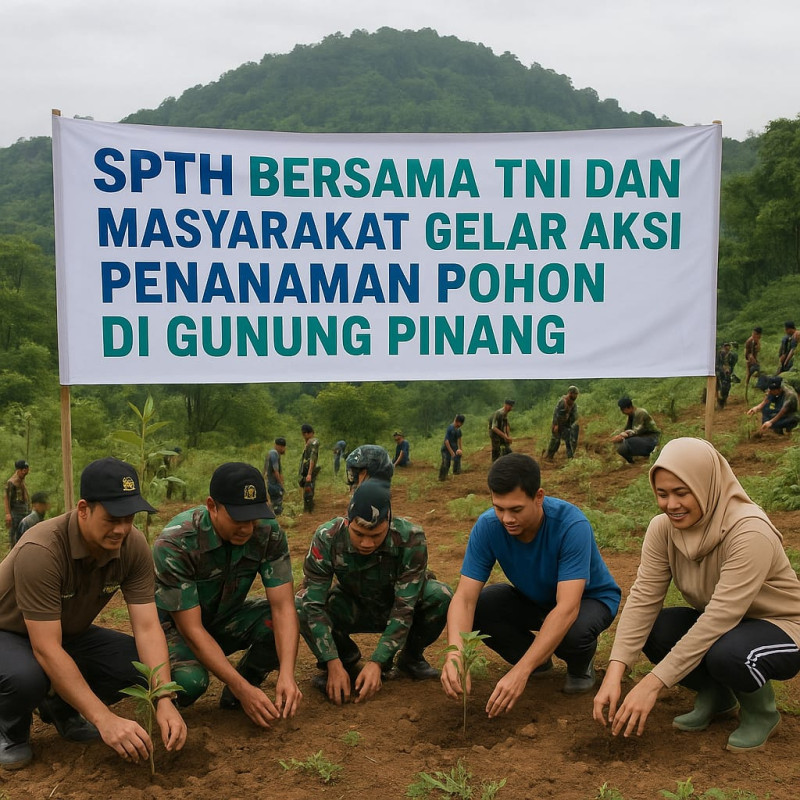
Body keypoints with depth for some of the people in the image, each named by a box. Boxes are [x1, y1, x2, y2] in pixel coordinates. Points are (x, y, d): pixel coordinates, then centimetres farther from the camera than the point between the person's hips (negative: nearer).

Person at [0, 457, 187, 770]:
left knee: (143, 663, -19)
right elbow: (46, 649, -37)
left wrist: (165, 703, -33)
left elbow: (147, 628, -20)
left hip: (69, 634, 5)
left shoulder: (133, 545, -19)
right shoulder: (40, 550, -35)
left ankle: (60, 707, 9)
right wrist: (105, 720, -42)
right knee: (26, 676, -39)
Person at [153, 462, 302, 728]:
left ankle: (234, 698, -1)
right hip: (173, 624, -4)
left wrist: (286, 674, -39)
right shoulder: (174, 544, -32)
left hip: (223, 617, 4)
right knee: (189, 680, -36)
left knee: (283, 624, -26)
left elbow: (283, 606, -23)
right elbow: (191, 629, -30)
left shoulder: (268, 533, -21)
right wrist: (243, 688, -36)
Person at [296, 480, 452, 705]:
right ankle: (347, 660, -1)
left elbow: (404, 609, -29)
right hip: (354, 609, 0)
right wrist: (334, 665, -34)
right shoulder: (327, 538, -29)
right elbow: (313, 604, -28)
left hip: (396, 606, 0)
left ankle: (411, 656, -1)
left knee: (440, 596, -31)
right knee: (301, 607, -29)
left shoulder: (410, 539, -31)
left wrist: (377, 662, -36)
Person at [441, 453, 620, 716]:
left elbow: (567, 608, -42)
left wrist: (520, 672, -51)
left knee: (574, 632, -38)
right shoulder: (487, 526, -25)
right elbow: (464, 597, -27)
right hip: (534, 598, 4)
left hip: (589, 597, -4)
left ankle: (581, 665, 1)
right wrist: (454, 654, -48)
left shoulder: (572, 525, -36)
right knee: (478, 607, -24)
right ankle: (539, 659, 4)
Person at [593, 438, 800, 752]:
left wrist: (652, 684, -39)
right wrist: (614, 674, -32)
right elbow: (643, 599, -19)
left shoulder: (749, 532, -31)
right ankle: (715, 694, 7)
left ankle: (761, 711, -1)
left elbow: (719, 619, -36)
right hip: (720, 624, 6)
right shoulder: (663, 528, -13)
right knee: (649, 629, -21)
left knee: (727, 653, -37)